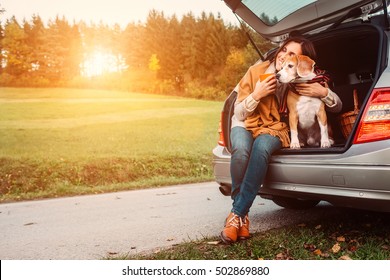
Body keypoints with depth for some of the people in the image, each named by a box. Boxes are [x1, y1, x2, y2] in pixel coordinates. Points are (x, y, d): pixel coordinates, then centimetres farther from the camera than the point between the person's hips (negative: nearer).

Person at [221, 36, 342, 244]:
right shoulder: (257, 71, -8)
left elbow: (337, 107, 2)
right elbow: (238, 113, -4)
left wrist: (324, 92, -19)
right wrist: (256, 95, -23)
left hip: (275, 130, 0)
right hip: (245, 125, 0)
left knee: (262, 147, -39)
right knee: (241, 149, -38)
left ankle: (237, 214, -33)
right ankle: (243, 216, -25)